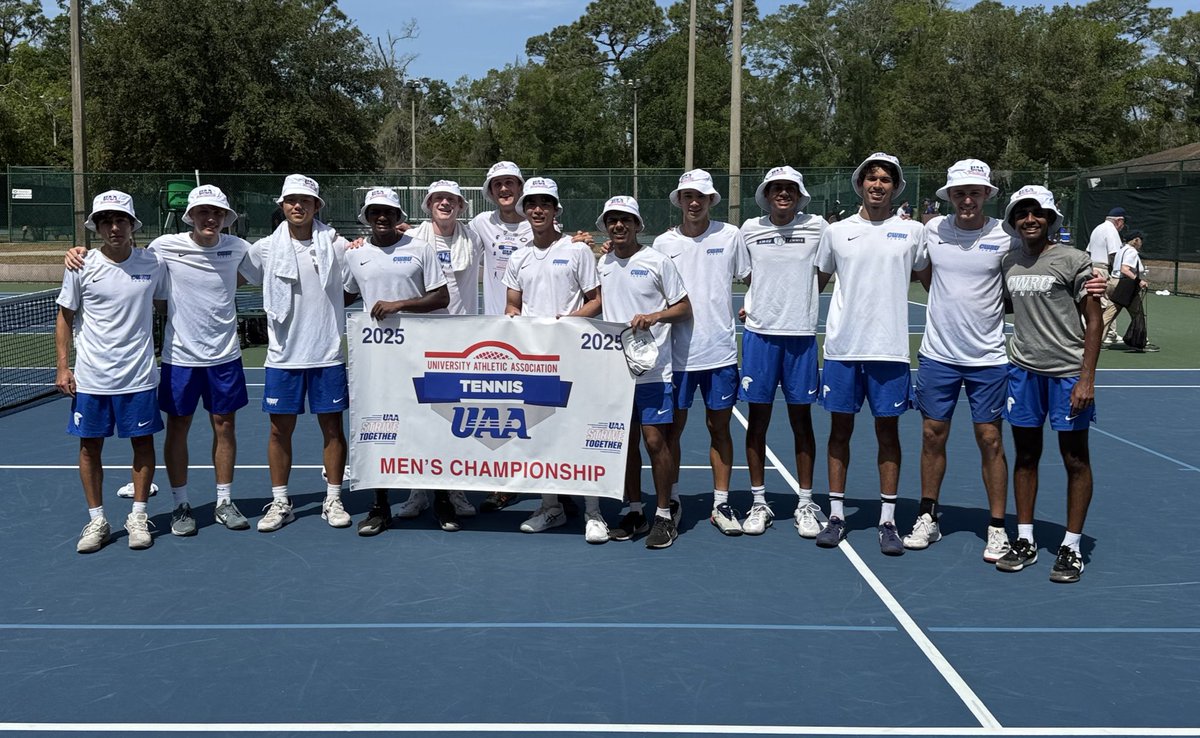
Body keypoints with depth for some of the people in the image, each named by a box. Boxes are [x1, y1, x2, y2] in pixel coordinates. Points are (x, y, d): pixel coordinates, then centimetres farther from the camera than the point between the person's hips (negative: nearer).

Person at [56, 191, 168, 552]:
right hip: (90, 377, 0)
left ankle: (138, 517, 21)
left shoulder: (153, 264, -3)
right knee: (90, 447, 6)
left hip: (138, 375, 0)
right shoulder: (81, 266, -4)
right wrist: (62, 366, -1)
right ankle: (96, 520, 20)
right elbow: (65, 317, 4)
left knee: (143, 443, 6)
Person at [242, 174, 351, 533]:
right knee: (280, 429, 6)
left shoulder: (336, 245, -1)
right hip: (283, 355, 1)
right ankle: (280, 503, 18)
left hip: (327, 355, 0)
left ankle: (333, 500, 17)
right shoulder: (265, 249, 1)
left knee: (332, 427, 5)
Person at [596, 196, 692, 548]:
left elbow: (684, 307, -3)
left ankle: (664, 516, 5)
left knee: (654, 440, -6)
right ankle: (634, 511, 20)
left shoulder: (657, 261, -5)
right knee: (626, 440, 9)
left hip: (652, 369, -5)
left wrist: (653, 316, -19)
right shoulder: (604, 264, 11)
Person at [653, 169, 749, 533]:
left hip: (720, 351, 0)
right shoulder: (663, 243, 4)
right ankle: (672, 502, 19)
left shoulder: (730, 236, 2)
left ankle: (721, 503, 18)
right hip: (677, 352, 1)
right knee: (672, 428, 4)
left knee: (719, 427, 7)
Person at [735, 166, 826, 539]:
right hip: (759, 332, 1)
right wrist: (751, 304, 5)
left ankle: (805, 503, 16)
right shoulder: (749, 229, 4)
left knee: (801, 419, 5)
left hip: (801, 334, -1)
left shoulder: (817, 227, 1)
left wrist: (798, 300, 3)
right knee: (758, 419, 5)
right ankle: (758, 501, 16)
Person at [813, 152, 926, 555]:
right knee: (840, 429, 6)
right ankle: (836, 515, 16)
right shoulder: (836, 231, 7)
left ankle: (888, 520, 13)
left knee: (888, 430, 4)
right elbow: (817, 283, 15)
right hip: (842, 345, 1)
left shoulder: (912, 231, 4)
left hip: (890, 348, -1)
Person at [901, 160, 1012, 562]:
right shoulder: (932, 230, 1)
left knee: (990, 439, 2)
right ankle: (927, 518, 22)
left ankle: (997, 528, 13)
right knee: (933, 435, 8)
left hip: (988, 358, -2)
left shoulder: (1005, 236, -7)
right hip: (937, 355, 2)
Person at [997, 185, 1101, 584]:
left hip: (1068, 373, -4)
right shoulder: (1007, 263, 7)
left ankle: (1071, 547, 11)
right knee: (1025, 456, 9)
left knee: (1075, 460, 3)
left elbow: (1093, 320, -6)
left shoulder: (1073, 260, -6)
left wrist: (1087, 377, -12)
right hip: (1023, 370, 4)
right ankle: (1025, 541, 18)